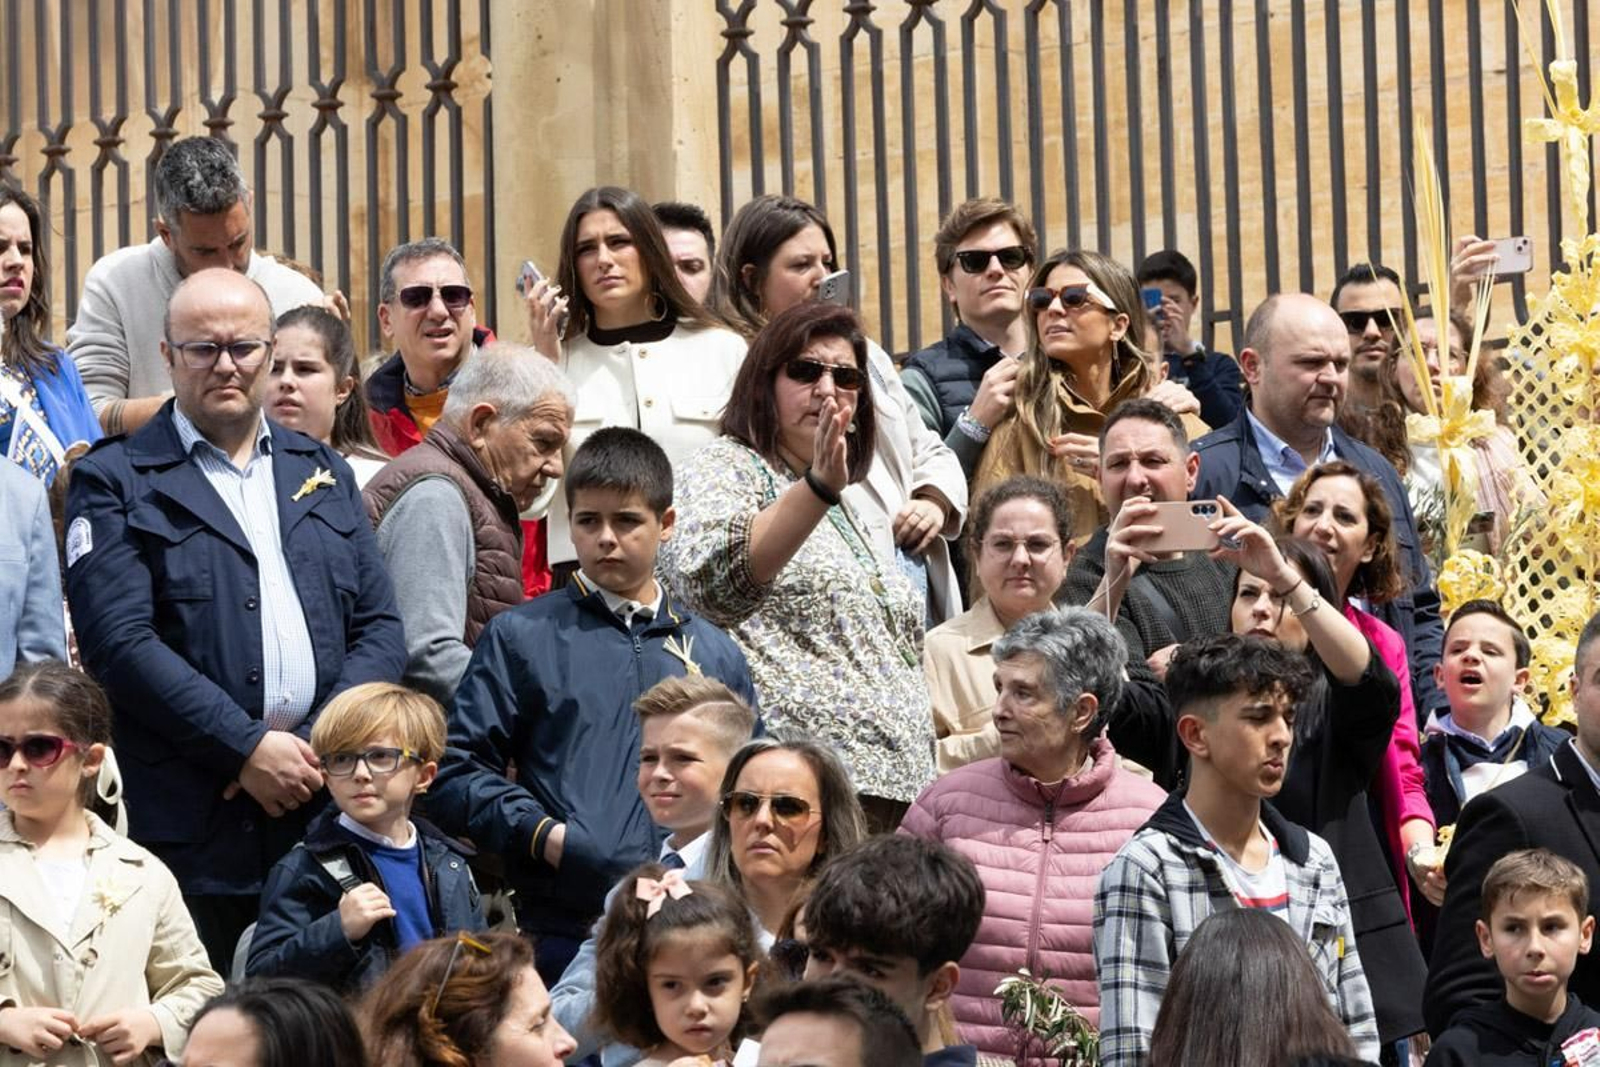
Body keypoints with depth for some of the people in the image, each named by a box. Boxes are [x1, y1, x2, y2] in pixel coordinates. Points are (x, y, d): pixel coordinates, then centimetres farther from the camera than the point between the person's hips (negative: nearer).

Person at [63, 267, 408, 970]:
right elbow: (118, 642, -8)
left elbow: (380, 628, 12)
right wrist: (246, 749, -14)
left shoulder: (324, 473, 18)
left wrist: (320, 750, -5)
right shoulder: (115, 482, 3)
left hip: (329, 802, 4)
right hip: (192, 826, -4)